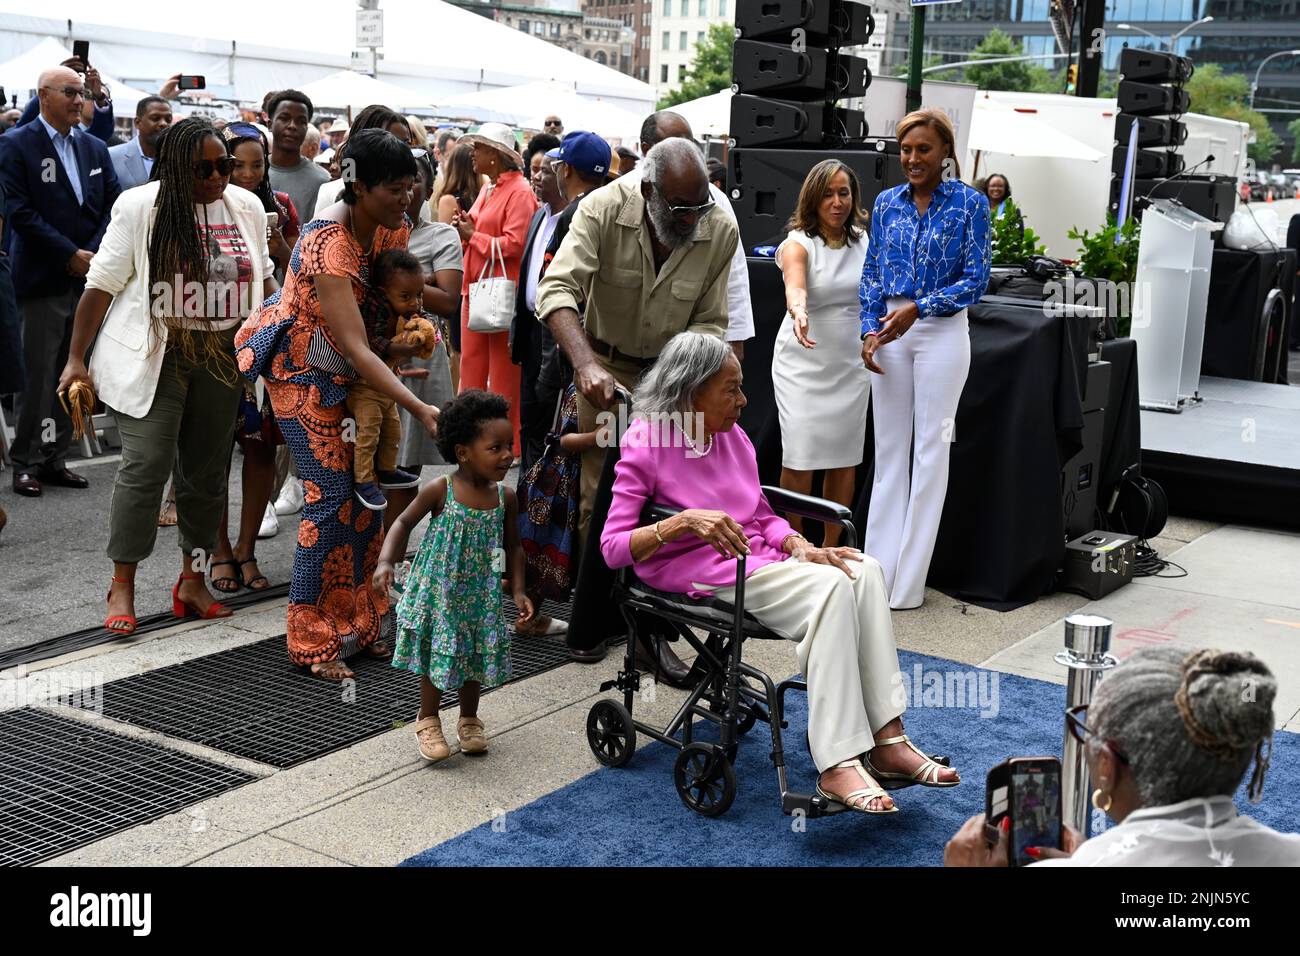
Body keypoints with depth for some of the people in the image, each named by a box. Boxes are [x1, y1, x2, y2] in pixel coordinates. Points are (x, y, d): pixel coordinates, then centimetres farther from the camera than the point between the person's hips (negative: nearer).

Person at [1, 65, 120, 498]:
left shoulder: (95, 148, 13)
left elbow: (113, 205, 9)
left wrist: (93, 253, -6)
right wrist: (70, 255, -13)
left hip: (88, 274, 5)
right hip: (43, 279, -5)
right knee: (39, 374, -3)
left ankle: (56, 458, 16)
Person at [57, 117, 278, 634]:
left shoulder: (247, 208, 5)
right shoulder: (140, 207, -7)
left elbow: (263, 279, 16)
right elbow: (102, 283, -6)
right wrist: (76, 358, -7)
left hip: (221, 356, 4)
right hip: (153, 356, -4)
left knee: (206, 470, 10)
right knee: (146, 464, -8)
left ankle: (193, 580, 22)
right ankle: (122, 585, 3)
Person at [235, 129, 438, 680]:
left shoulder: (392, 229, -5)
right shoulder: (329, 244, -29)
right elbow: (355, 349, -35)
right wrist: (419, 410, -41)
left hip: (350, 371, 8)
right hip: (303, 366, -8)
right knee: (331, 495, -12)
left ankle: (355, 624, 19)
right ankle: (312, 642, -1)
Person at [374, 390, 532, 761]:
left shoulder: (506, 497, -6)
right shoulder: (440, 490, -17)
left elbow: (513, 547, 4)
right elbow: (404, 524, -6)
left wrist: (518, 591, -3)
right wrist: (386, 563, -19)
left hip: (480, 594, 3)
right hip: (437, 591, -3)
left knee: (475, 655, 13)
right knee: (437, 655, 5)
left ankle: (469, 719, 35)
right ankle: (428, 720, 27)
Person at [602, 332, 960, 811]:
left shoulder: (732, 435, 12)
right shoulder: (645, 447, -8)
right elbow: (612, 547, -14)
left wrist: (799, 546, -4)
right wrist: (684, 521, -28)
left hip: (757, 556, 7)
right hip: (697, 573, -7)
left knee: (864, 571, -18)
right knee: (831, 587, -28)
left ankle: (887, 737, -20)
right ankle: (837, 766, -31)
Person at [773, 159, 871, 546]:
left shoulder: (864, 241, 5)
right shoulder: (798, 244, -10)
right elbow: (794, 286, -31)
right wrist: (798, 313, -52)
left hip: (850, 365, 4)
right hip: (803, 364, -4)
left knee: (845, 459, 6)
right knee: (800, 459, -7)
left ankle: (831, 547, 20)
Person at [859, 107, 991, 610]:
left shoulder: (969, 204, -3)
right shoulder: (886, 203, 9)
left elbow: (975, 279, -6)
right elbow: (871, 274, 12)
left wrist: (918, 307, -18)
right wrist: (869, 331, -3)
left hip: (942, 332, -4)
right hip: (890, 334, 4)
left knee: (930, 448, -1)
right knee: (889, 447, 7)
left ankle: (908, 582, 5)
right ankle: (878, 570, 13)